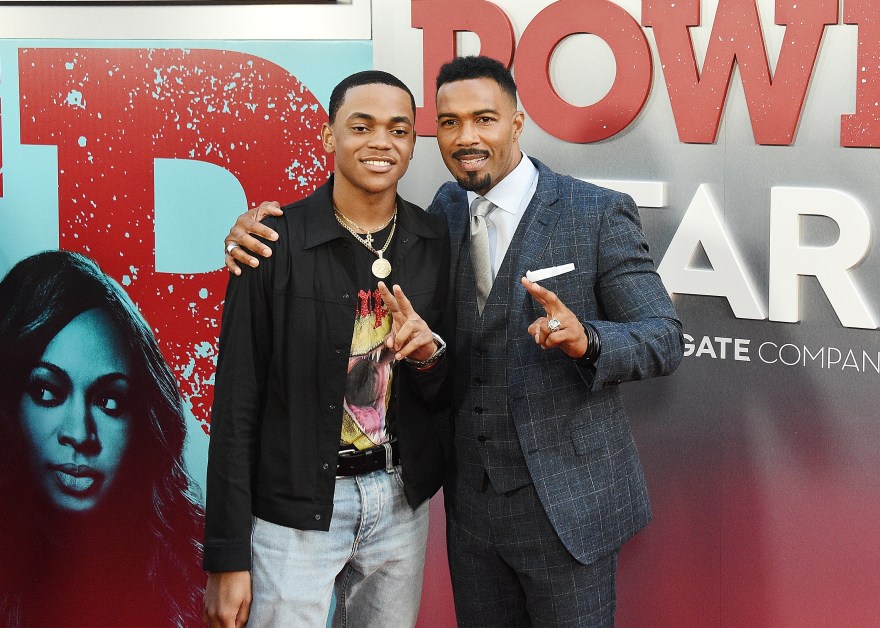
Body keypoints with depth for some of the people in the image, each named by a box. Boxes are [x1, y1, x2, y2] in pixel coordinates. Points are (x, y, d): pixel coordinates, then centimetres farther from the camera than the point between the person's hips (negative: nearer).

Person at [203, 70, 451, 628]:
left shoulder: (436, 242, 1)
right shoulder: (276, 242, -10)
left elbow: (443, 393, 9)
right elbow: (237, 403, -9)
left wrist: (428, 354, -15)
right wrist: (227, 559, -9)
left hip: (402, 500, 4)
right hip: (294, 507, -4)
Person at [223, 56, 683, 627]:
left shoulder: (598, 213, -9)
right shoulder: (446, 211, 6)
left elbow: (665, 339, -9)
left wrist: (584, 338, -31)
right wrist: (263, 229, -12)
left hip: (566, 502, -5)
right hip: (473, 502, 5)